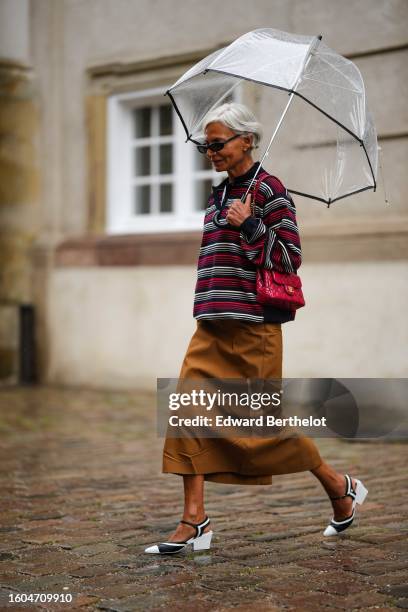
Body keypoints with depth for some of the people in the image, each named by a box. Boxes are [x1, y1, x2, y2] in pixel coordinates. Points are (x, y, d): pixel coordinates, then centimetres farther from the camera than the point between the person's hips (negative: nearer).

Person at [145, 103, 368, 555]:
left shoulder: (268, 189, -7)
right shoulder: (218, 195, 16)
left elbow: (290, 257, -11)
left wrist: (249, 225, -18)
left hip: (253, 326, -8)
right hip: (213, 327, 8)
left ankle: (341, 487, 21)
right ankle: (194, 522, 1)